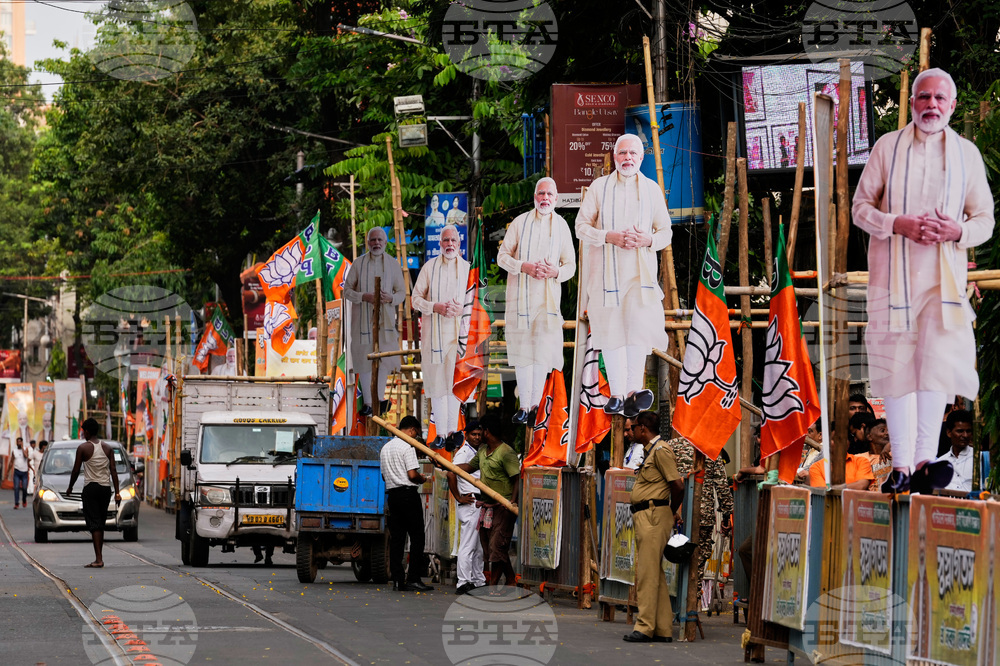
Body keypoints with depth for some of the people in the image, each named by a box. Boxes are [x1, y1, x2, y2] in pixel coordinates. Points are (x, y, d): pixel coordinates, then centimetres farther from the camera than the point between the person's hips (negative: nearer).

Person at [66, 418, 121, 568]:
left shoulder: (83, 448, -7)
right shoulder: (107, 447, 7)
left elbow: (76, 471, -3)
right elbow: (113, 470, 4)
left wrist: (70, 488, 13)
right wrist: (117, 492, 4)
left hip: (91, 488, -5)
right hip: (106, 487, 5)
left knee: (94, 524, -7)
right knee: (100, 524, 13)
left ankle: (99, 559, -17)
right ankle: (99, 559, 16)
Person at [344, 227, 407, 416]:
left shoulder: (393, 264, 4)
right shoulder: (359, 264, -1)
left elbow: (401, 292, 7)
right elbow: (347, 290, 2)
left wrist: (391, 298, -15)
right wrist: (364, 297, -17)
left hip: (385, 317, 1)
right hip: (362, 317, -1)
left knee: (384, 358, 2)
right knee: (364, 357, 1)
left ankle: (380, 398, 15)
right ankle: (367, 402, 8)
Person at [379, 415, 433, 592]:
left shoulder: (386, 448, 16)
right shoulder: (407, 447, -10)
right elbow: (412, 475, -16)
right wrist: (421, 479, 4)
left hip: (392, 494, 8)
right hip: (408, 494, -8)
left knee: (396, 538, 6)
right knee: (417, 537, -3)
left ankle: (397, 580, 2)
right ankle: (413, 578, -7)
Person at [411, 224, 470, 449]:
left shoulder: (468, 268, 6)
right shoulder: (429, 267, 6)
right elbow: (416, 298, 7)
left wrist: (462, 309, -12)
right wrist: (435, 307, -11)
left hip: (459, 333, -1)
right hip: (434, 332, 1)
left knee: (455, 381, -4)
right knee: (437, 382, 0)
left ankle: (453, 430, 0)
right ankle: (441, 432, 4)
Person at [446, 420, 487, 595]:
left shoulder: (479, 453, 17)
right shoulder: (463, 453, -11)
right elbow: (451, 475, -23)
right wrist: (459, 498, -17)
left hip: (480, 505, 9)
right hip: (469, 504, -9)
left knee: (479, 546, 14)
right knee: (468, 545, -10)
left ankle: (478, 580, 22)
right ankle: (464, 583, -10)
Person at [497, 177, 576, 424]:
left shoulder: (561, 226, 8)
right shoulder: (520, 222, 4)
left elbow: (570, 265, 11)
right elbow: (502, 257, 4)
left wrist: (556, 271, -12)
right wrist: (524, 267, -14)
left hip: (548, 297, 0)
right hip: (519, 296, 0)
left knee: (543, 351, -7)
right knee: (521, 350, 2)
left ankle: (535, 404, 0)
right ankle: (524, 406, 9)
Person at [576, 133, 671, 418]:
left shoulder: (652, 189, 10)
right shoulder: (599, 187, 6)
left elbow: (665, 232, 13)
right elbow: (582, 226, 3)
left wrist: (648, 240, -10)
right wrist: (609, 237, -14)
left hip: (641, 271, 0)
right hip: (605, 272, 0)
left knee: (640, 324, -18)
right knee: (610, 331, 1)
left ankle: (633, 391, -24)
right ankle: (617, 394, 8)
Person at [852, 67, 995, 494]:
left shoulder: (967, 154, 9)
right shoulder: (888, 147, 6)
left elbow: (985, 220, 12)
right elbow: (861, 207, 6)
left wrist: (957, 231, -11)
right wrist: (899, 224, -13)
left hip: (943, 276, 0)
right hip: (892, 275, 0)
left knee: (938, 360, -15)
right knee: (896, 365, -2)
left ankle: (924, 460, -18)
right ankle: (901, 465, 3)